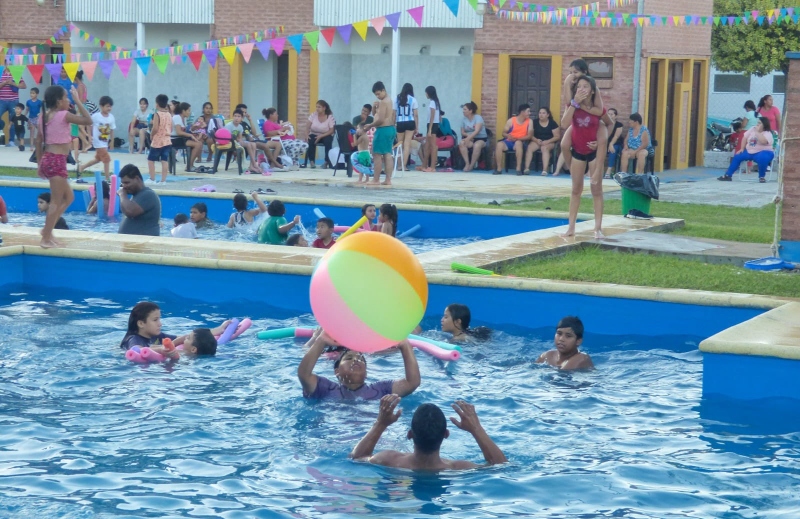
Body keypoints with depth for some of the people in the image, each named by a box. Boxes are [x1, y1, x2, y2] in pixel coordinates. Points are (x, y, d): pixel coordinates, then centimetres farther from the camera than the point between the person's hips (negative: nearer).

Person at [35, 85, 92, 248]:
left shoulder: (44, 116, 11)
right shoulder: (64, 115, -11)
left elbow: (38, 141, 15)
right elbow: (88, 120, -8)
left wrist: (40, 163, 21)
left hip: (47, 159, 9)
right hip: (57, 160, -9)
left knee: (68, 197, 20)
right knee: (56, 202, -3)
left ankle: (47, 230, 18)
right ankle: (46, 239, -3)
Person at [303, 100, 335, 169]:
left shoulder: (330, 117, -10)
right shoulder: (313, 115, -2)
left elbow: (332, 130, -14)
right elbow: (308, 127, -5)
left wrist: (321, 136, -26)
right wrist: (306, 134, -26)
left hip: (326, 135, -2)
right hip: (314, 134, 2)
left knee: (328, 141, -34)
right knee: (310, 141, -31)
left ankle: (327, 162, -19)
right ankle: (312, 161, -22)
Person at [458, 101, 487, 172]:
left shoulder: (478, 118, -10)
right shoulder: (464, 119, 6)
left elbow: (477, 131, -22)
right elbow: (462, 132, 10)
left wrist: (468, 138, -33)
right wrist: (468, 135, -13)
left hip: (481, 138, -4)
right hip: (469, 138, 4)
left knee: (477, 145, -38)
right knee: (461, 144, -29)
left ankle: (472, 165, -25)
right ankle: (467, 163, -28)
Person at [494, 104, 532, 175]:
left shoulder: (529, 122, 2)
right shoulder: (511, 121, 2)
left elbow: (530, 136, -5)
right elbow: (504, 133, 5)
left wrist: (517, 138, -19)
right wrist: (508, 136, -20)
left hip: (520, 142, -1)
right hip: (509, 141, 1)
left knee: (518, 143, -38)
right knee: (500, 144, -31)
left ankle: (519, 168, -37)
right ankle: (499, 169, -25)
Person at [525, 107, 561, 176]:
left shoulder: (552, 123, -1)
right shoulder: (534, 122, 6)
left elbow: (557, 136, -5)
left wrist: (547, 141, -18)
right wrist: (536, 140, -17)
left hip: (549, 142, -2)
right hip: (537, 141, 3)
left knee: (544, 148, -37)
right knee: (529, 147, -30)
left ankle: (545, 170, -46)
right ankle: (527, 168, -36)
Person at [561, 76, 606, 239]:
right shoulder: (573, 106, -8)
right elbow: (564, 124, -25)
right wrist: (574, 103, -28)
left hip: (594, 151, -2)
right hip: (578, 151, 2)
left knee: (597, 190, 0)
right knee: (576, 189, 8)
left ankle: (598, 228, 1)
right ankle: (571, 227, 10)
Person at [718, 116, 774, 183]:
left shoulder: (768, 133, -12)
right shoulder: (753, 129, 8)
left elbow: (763, 141, -32)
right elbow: (745, 137, 13)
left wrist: (757, 132, -25)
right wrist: (742, 149, 3)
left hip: (763, 152, -7)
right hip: (750, 151, 7)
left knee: (762, 158, -40)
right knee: (737, 157, -2)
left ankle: (762, 177, -19)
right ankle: (728, 175, 3)